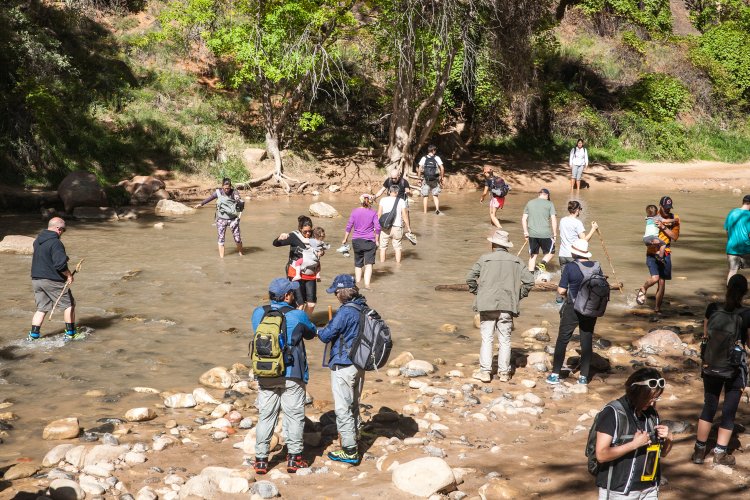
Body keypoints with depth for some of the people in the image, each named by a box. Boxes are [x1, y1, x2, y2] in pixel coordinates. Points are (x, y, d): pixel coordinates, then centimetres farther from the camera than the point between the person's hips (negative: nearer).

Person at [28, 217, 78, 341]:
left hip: (36, 279, 8)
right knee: (69, 305, 8)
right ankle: (70, 332, 11)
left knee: (41, 308, 15)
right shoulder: (55, 243, -18)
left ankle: (34, 334, 8)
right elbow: (60, 263, -26)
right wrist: (69, 275, -12)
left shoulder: (38, 240, 10)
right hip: (53, 281, -8)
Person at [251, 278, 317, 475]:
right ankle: (294, 458, 12)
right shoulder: (298, 316, -11)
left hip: (265, 375, 3)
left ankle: (261, 459, 13)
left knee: (265, 416, 10)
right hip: (292, 374, -3)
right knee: (294, 416, 8)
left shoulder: (258, 313, -2)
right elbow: (311, 334, 7)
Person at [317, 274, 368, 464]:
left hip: (343, 366, -8)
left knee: (343, 409, 0)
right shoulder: (364, 308, 4)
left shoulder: (345, 312, -22)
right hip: (359, 364, 8)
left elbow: (326, 336, -17)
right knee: (354, 406, 19)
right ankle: (353, 443, 30)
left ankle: (350, 452, 4)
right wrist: (331, 328, 14)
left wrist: (320, 331, 5)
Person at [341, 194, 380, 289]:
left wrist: (345, 239, 9)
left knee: (358, 263, 17)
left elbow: (349, 226, 0)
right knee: (368, 264, -5)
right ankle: (367, 284, -18)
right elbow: (377, 227, -7)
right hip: (369, 241, -2)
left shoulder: (355, 211, 1)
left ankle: (358, 282, 23)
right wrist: (377, 240, 2)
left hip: (356, 240, 2)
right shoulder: (373, 213, -2)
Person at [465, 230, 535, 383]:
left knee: (487, 339, 4)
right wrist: (519, 296, 11)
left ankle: (485, 371, 2)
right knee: (505, 340, 9)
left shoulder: (484, 259, -3)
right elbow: (529, 280, 1)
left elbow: (470, 278, -6)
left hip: (487, 304, -2)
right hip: (507, 306, 2)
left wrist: (477, 292, 8)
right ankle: (504, 372, 10)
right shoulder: (516, 261, 4)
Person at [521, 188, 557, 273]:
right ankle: (543, 264, -12)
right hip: (545, 234, -3)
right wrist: (555, 234, 0)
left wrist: (525, 232, 16)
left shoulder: (530, 203, 11)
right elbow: (553, 220, -6)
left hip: (532, 234, 3)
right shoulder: (549, 204, 0)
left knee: (533, 255, 13)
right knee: (550, 252, 14)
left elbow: (523, 219, 9)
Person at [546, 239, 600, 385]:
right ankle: (584, 376, 14)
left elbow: (561, 290, -15)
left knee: (562, 340, 7)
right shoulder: (596, 266, -2)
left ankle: (555, 374, 9)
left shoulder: (570, 267, -15)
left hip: (572, 309, -4)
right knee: (587, 342, 11)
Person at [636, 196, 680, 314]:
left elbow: (674, 237, -8)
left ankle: (657, 308, 19)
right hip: (652, 253, -3)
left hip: (665, 254, 3)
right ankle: (643, 290, 13)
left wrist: (663, 227, -17)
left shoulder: (675, 218, 3)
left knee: (662, 282, 5)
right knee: (655, 278, -20)